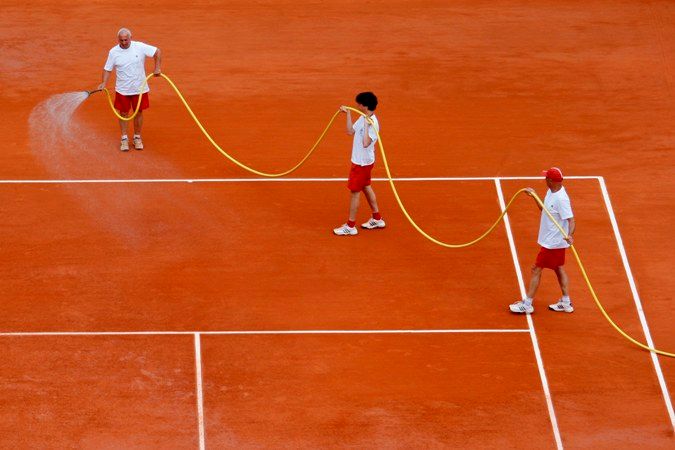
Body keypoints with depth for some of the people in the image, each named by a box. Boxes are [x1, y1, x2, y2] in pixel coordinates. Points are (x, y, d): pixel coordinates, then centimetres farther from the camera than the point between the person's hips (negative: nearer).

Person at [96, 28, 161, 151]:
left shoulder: (140, 47, -11)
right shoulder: (113, 52, -7)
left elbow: (157, 52, -3)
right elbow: (107, 69, 0)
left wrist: (157, 68, -12)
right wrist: (104, 82, -15)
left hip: (140, 88, 0)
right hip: (122, 89, 0)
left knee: (138, 112, 10)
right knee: (123, 113, 6)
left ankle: (137, 138, 23)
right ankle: (124, 139, 17)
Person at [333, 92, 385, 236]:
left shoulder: (373, 123, -27)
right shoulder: (363, 118, 2)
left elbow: (366, 143, -35)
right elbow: (350, 131, 10)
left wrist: (366, 126, -39)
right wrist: (348, 113, 7)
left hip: (362, 163, -10)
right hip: (360, 160, 10)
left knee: (354, 191, -1)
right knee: (366, 187, 21)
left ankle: (350, 226, 9)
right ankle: (377, 219, 34)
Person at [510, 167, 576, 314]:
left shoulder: (561, 199, -27)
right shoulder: (551, 192, 2)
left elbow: (571, 220, -30)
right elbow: (545, 209, 18)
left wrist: (569, 235, -47)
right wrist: (534, 196, 8)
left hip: (552, 243, -10)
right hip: (556, 241, 10)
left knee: (536, 270, -1)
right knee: (558, 269, 18)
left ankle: (527, 304, 7)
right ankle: (566, 303, 27)